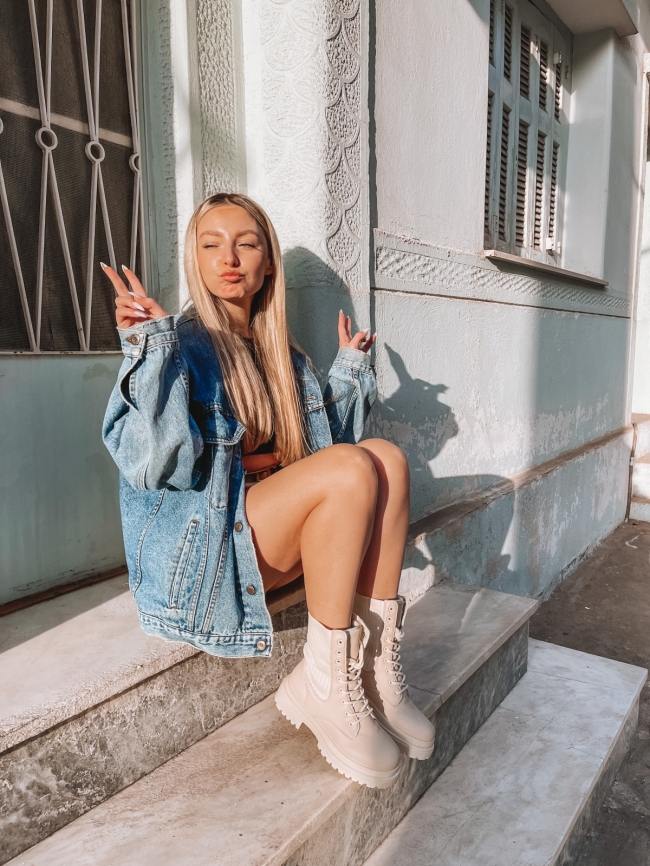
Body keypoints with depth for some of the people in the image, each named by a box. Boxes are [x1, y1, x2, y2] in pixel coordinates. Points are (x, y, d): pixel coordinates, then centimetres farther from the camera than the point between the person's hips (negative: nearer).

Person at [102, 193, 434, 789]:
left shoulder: (281, 354, 15)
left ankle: (377, 667, -14)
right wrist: (152, 348, -25)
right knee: (352, 469, -27)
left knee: (386, 457, -14)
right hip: (199, 549, -6)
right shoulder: (184, 345, -6)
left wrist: (349, 368, 16)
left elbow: (325, 443, 19)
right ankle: (324, 687, -17)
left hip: (276, 547, 7)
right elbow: (153, 464, -20)